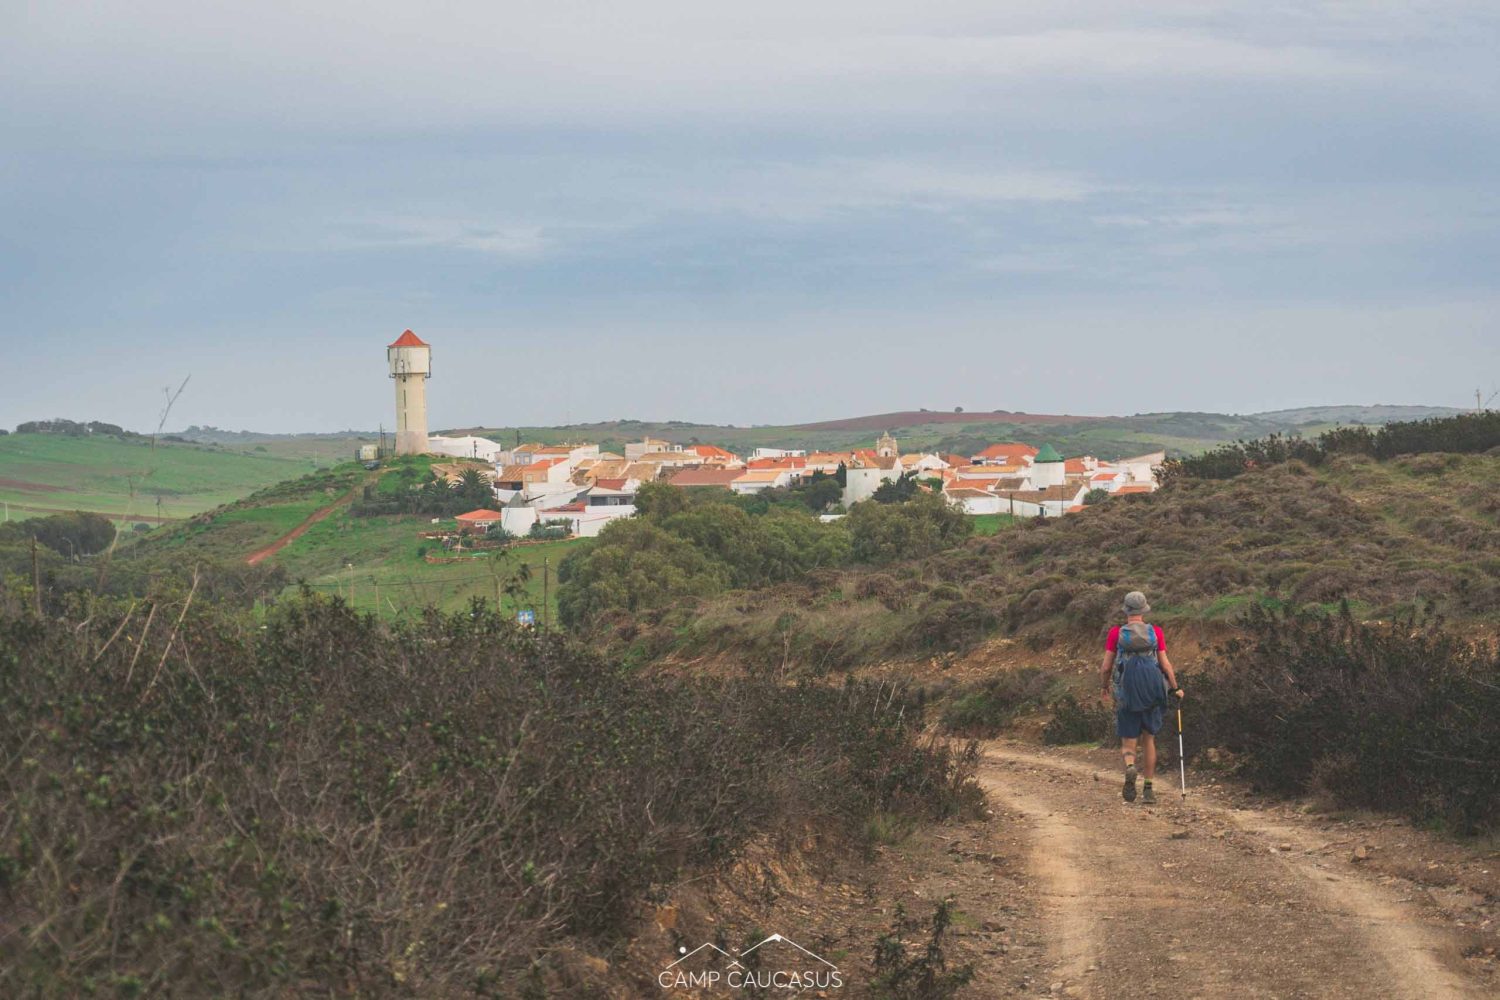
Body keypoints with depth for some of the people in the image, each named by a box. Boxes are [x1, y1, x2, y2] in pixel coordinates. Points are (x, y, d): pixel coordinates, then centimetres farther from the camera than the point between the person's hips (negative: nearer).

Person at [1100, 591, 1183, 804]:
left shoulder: (1116, 633, -2)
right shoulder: (1155, 632, 0)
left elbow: (1106, 667, -1)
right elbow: (1165, 664, -1)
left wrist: (1106, 686, 18)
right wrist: (1176, 688, 12)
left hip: (1127, 696, -1)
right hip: (1152, 695, 1)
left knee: (1128, 744, 8)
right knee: (1149, 741, 18)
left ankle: (1130, 767, -26)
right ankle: (1148, 789, 15)